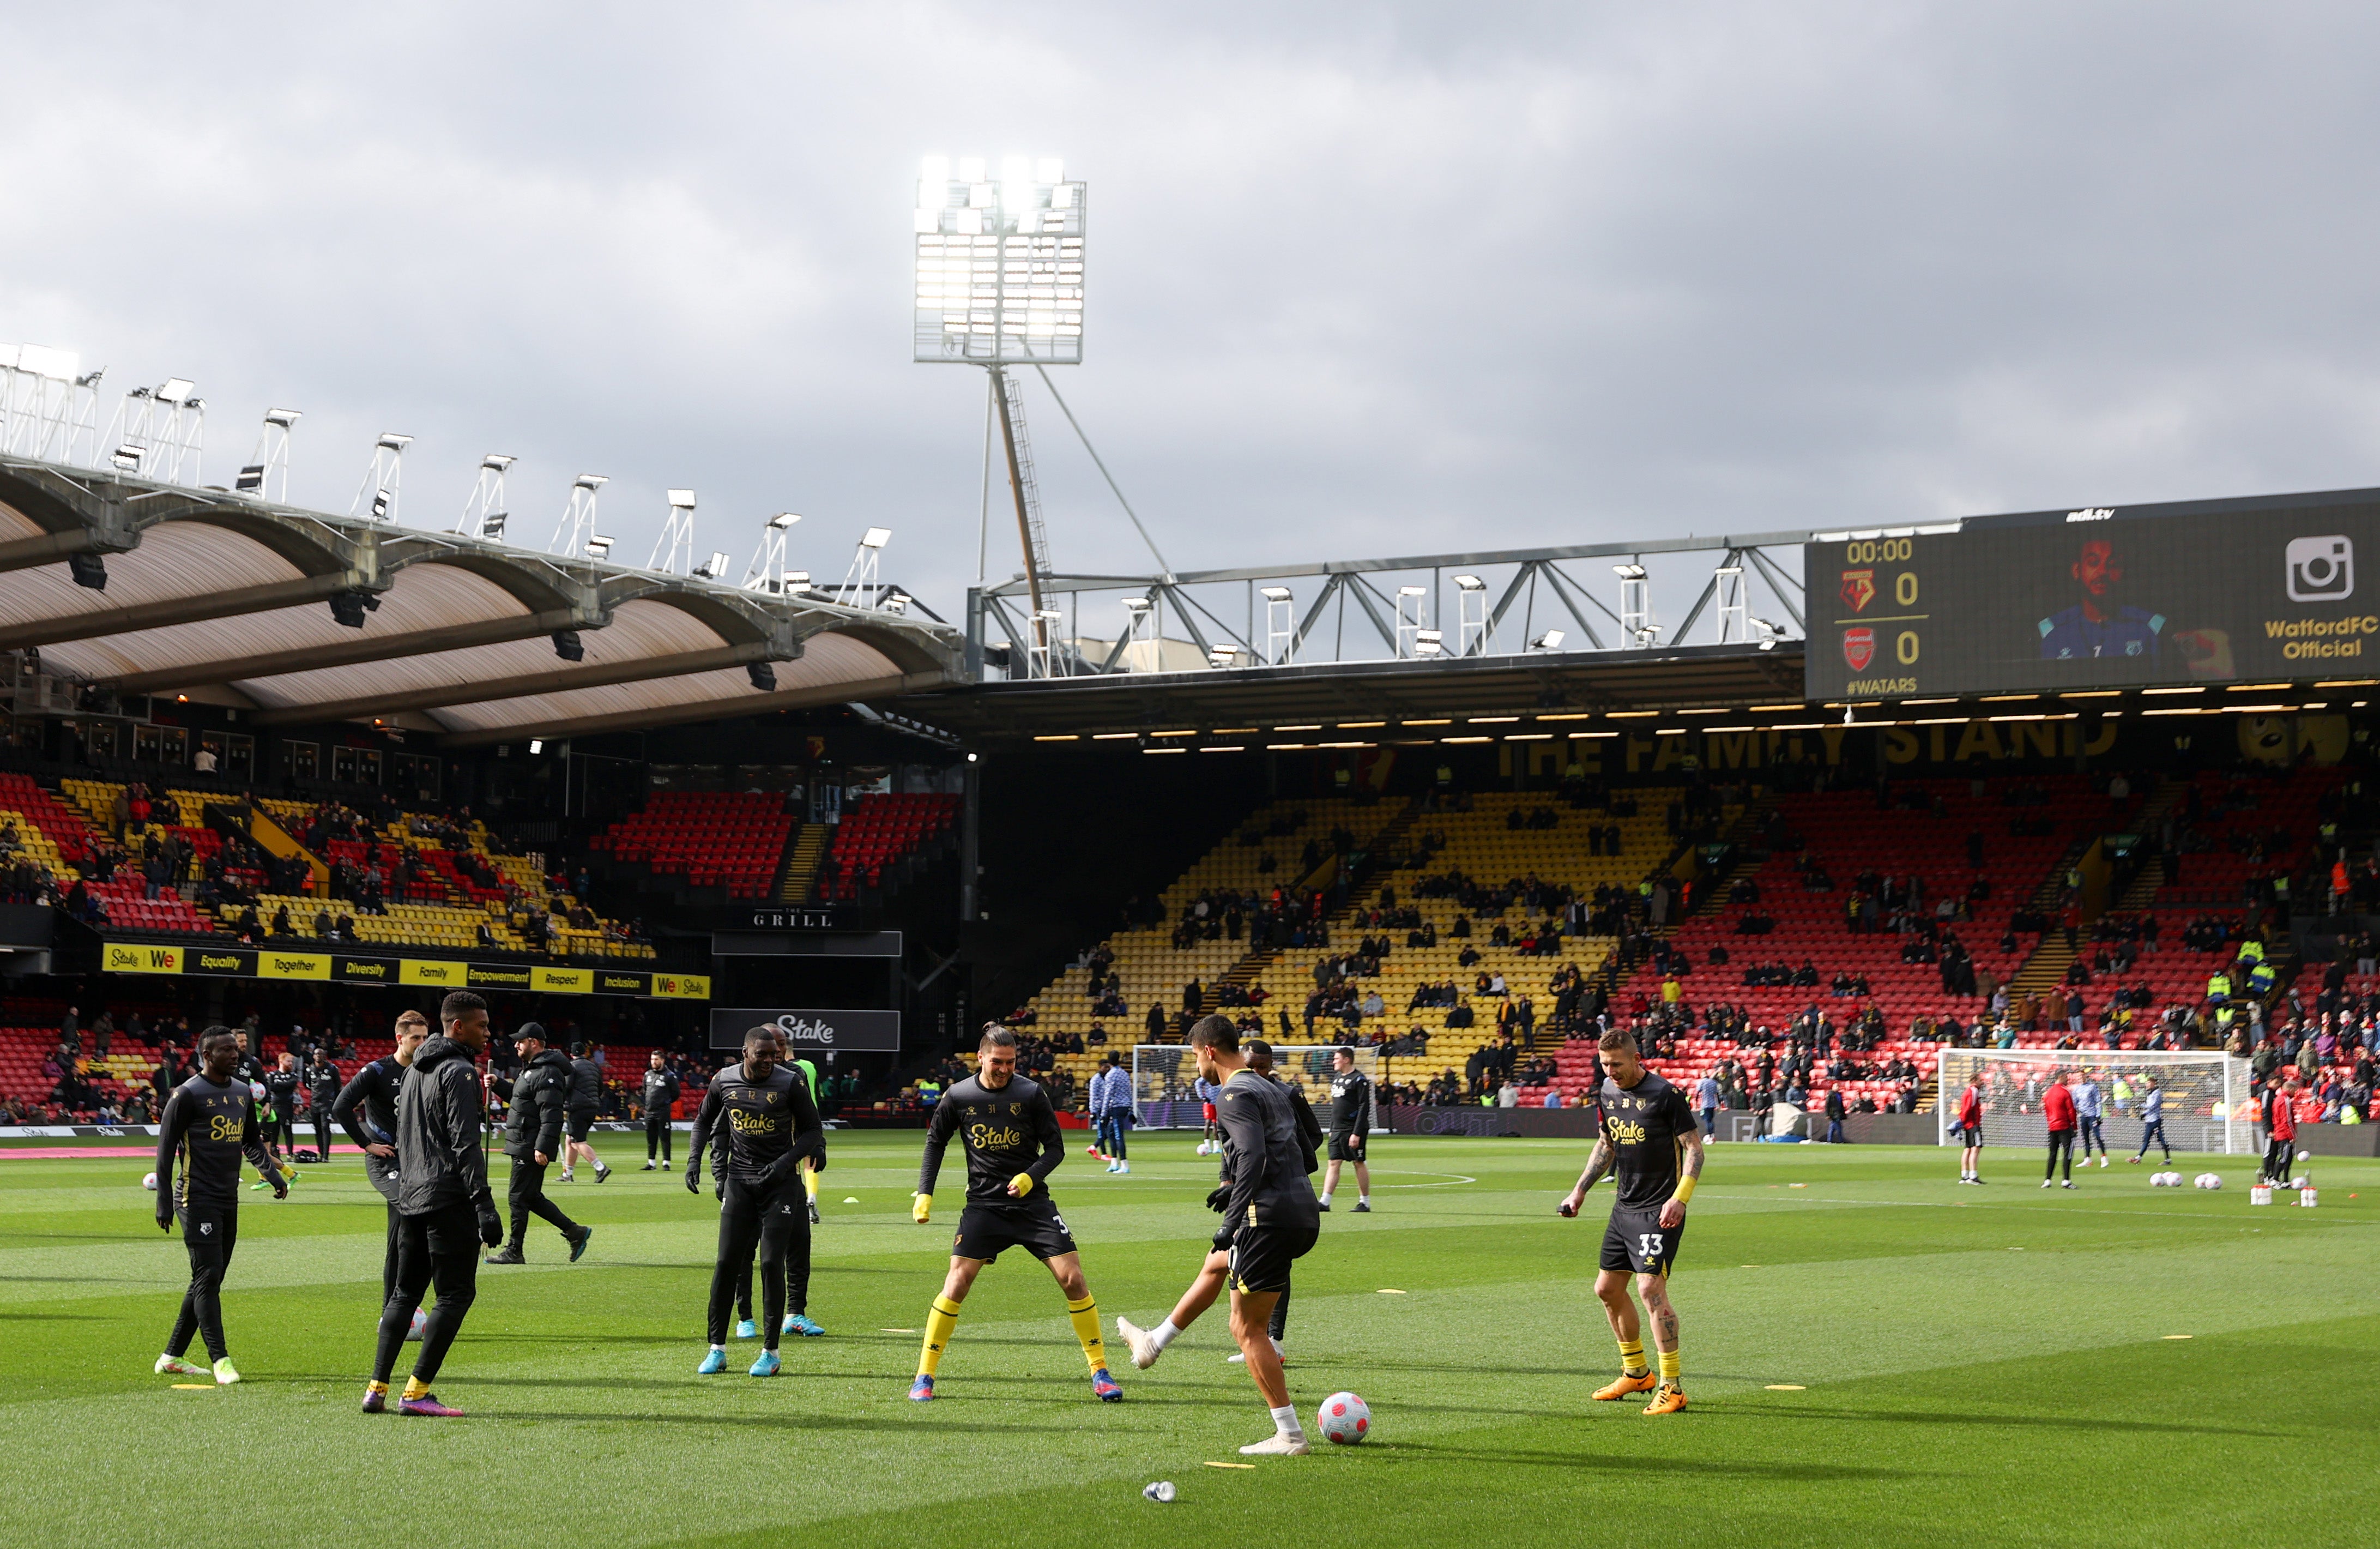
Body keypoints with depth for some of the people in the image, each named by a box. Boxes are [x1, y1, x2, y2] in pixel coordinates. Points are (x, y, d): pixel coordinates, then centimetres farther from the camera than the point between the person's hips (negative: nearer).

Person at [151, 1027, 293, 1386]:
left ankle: (171, 1357, 18)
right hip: (197, 1198, -8)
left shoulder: (242, 1093, 14)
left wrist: (273, 1174, 15)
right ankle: (220, 1359, -14)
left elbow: (252, 1141, 26)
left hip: (229, 1200, 8)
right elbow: (166, 1149, -9)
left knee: (208, 1281, 10)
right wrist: (164, 1203, -12)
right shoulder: (188, 1095, -9)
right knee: (208, 1277, -12)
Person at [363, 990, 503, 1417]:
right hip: (449, 1201, -9)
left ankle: (376, 1388, 9)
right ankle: (416, 1392, -8)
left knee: (405, 1292, 14)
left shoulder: (415, 1071, 18)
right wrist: (484, 1205, -20)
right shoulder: (460, 1072, -11)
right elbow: (465, 1145, -18)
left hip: (411, 1200, 9)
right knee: (456, 1294, -4)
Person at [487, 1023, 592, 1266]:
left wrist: (542, 1148, -27)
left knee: (519, 1197, -5)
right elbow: (521, 1098, 32)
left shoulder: (547, 1074, -17)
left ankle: (514, 1252, 1)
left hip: (532, 1149, -11)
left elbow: (551, 1115, -23)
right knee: (531, 1197, 13)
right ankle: (574, 1231, 17)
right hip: (524, 1146, 11)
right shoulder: (531, 1069, 17)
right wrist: (498, 1085, 19)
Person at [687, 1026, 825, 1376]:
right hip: (739, 1180, 3)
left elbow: (813, 1130, -2)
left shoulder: (790, 1083, -10)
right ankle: (717, 1349, 7)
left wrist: (787, 1161, -16)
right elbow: (704, 1121, 17)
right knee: (727, 1262, -1)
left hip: (780, 1181, -3)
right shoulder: (724, 1081, 0)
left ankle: (770, 1351, 2)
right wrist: (694, 1159, 3)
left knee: (771, 1263, -7)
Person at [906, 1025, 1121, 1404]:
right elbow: (935, 1143, 13)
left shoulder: (1031, 1094, -5)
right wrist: (924, 1194, 6)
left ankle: (1100, 1372, 5)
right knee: (957, 1283, -11)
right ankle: (924, 1377, 2)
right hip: (983, 1205, 0)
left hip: (1031, 1201, 0)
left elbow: (1055, 1148, 0)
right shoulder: (958, 1097, -2)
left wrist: (1030, 1177, -18)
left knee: (1072, 1278, -8)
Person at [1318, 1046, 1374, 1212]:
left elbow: (1364, 1108, -15)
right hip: (1337, 1130, 8)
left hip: (1353, 1130, -8)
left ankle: (1365, 1202, 8)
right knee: (1333, 1164, 1)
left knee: (1359, 1163, 0)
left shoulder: (1359, 1080, -11)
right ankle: (1325, 1202, -3)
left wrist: (1357, 1133, -20)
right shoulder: (1337, 1077, 15)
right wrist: (1332, 1129, 19)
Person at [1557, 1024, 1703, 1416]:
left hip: (1660, 1210, -8)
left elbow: (1694, 1148, -12)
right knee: (1608, 1288, 12)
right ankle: (1636, 1373, 30)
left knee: (1650, 1287, -18)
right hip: (1624, 1207, 8)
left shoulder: (1665, 1095, -14)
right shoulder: (1607, 1094, 8)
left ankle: (1673, 1387, -12)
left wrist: (1679, 1199, -23)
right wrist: (1580, 1190, 19)